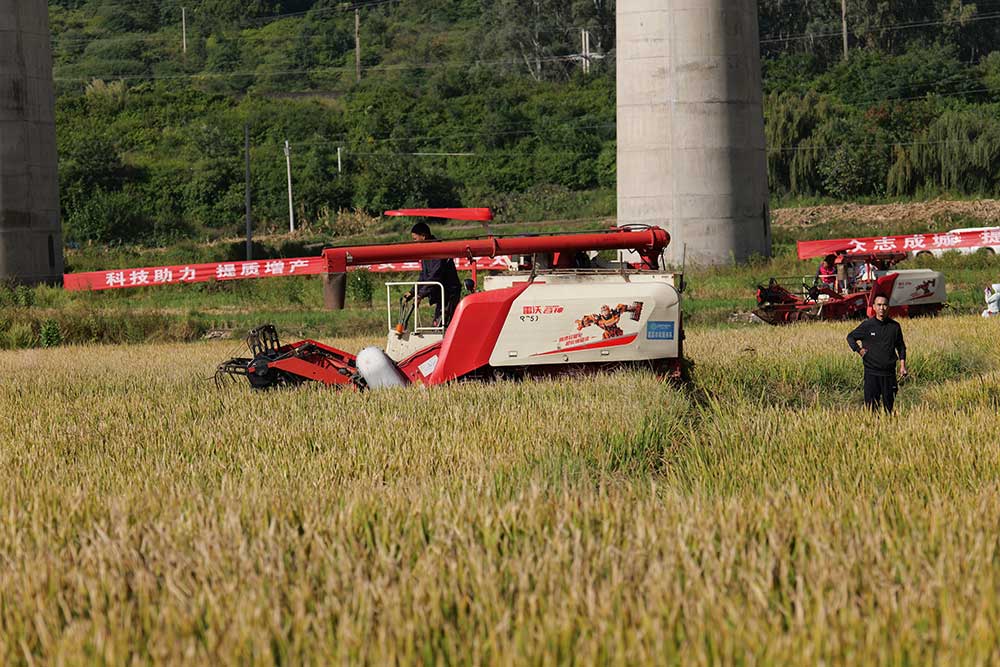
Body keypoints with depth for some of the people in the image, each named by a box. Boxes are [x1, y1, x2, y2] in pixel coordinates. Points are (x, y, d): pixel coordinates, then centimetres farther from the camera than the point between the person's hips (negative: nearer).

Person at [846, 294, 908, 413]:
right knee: (871, 405, -4)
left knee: (889, 405, 5)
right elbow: (850, 337, 14)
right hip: (872, 372, -2)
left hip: (889, 373, 2)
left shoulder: (895, 326, 5)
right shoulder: (867, 325, 0)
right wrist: (858, 350, 0)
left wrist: (902, 365, 6)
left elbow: (901, 347, 14)